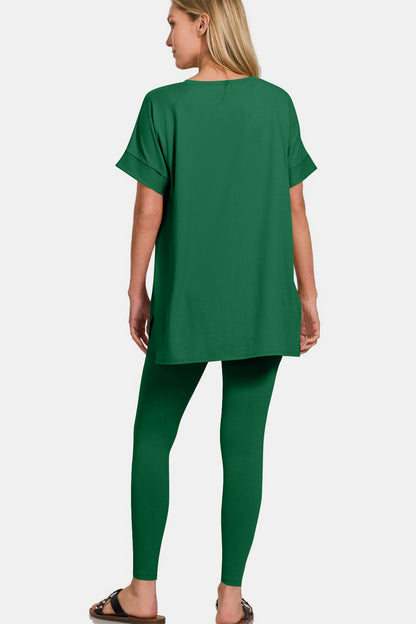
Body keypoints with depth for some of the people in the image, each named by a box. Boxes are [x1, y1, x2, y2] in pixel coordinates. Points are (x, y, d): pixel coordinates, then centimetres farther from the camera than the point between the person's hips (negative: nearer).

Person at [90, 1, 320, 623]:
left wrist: (137, 292, 6)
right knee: (244, 443, 7)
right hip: (263, 302, 2)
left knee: (152, 438, 12)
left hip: (187, 302, -2)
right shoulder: (277, 103, 1)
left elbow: (148, 211, -6)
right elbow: (295, 209, 1)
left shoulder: (163, 106, -7)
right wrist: (308, 297, 8)